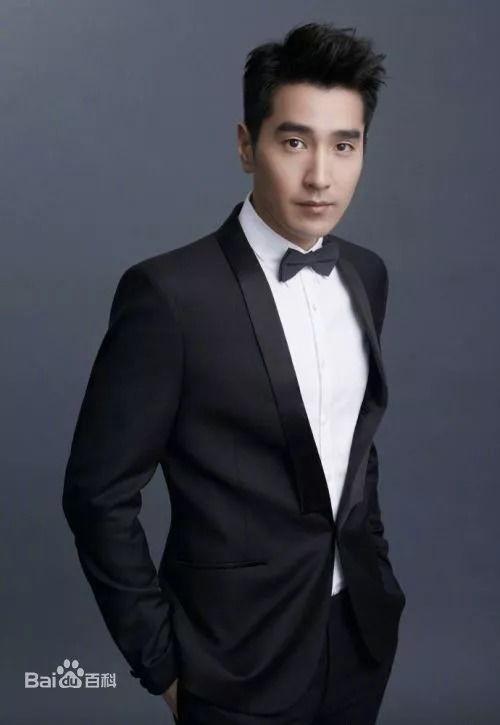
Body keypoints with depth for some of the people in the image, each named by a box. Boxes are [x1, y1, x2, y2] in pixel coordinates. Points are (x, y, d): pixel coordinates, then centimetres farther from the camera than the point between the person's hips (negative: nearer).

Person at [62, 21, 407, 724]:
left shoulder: (367, 274, 0)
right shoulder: (169, 293, -19)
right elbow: (100, 495, -14)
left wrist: (378, 579, 12)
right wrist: (162, 662, -9)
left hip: (361, 637, 6)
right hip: (241, 657, -5)